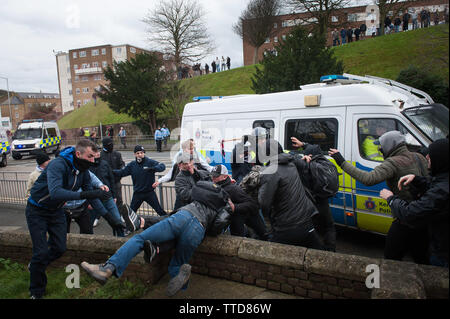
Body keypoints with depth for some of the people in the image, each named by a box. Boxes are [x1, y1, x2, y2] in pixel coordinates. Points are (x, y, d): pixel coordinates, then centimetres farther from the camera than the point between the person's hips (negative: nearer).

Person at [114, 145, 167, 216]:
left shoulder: (150, 162, -9)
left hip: (149, 192, -3)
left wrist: (153, 168, -38)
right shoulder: (132, 165, 2)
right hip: (137, 193, 3)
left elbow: (162, 166, -20)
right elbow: (121, 172, 3)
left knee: (159, 210, -1)